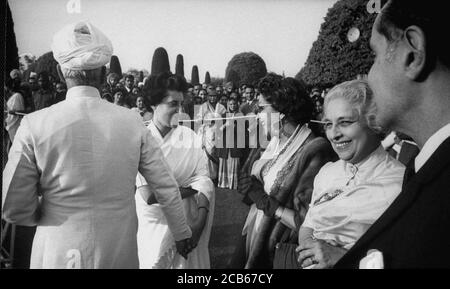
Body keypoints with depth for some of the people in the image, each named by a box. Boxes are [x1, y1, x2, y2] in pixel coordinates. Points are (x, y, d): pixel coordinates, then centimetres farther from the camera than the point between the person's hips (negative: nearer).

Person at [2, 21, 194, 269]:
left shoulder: (34, 126, -13)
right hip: (121, 254, 2)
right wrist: (182, 233, 14)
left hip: (60, 256, -1)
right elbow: (166, 188, -1)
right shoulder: (132, 123, -8)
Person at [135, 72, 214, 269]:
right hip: (154, 225, -2)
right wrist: (190, 190, -11)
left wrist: (200, 221, -22)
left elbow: (203, 179, -8)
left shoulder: (190, 137, -1)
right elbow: (148, 195, -18)